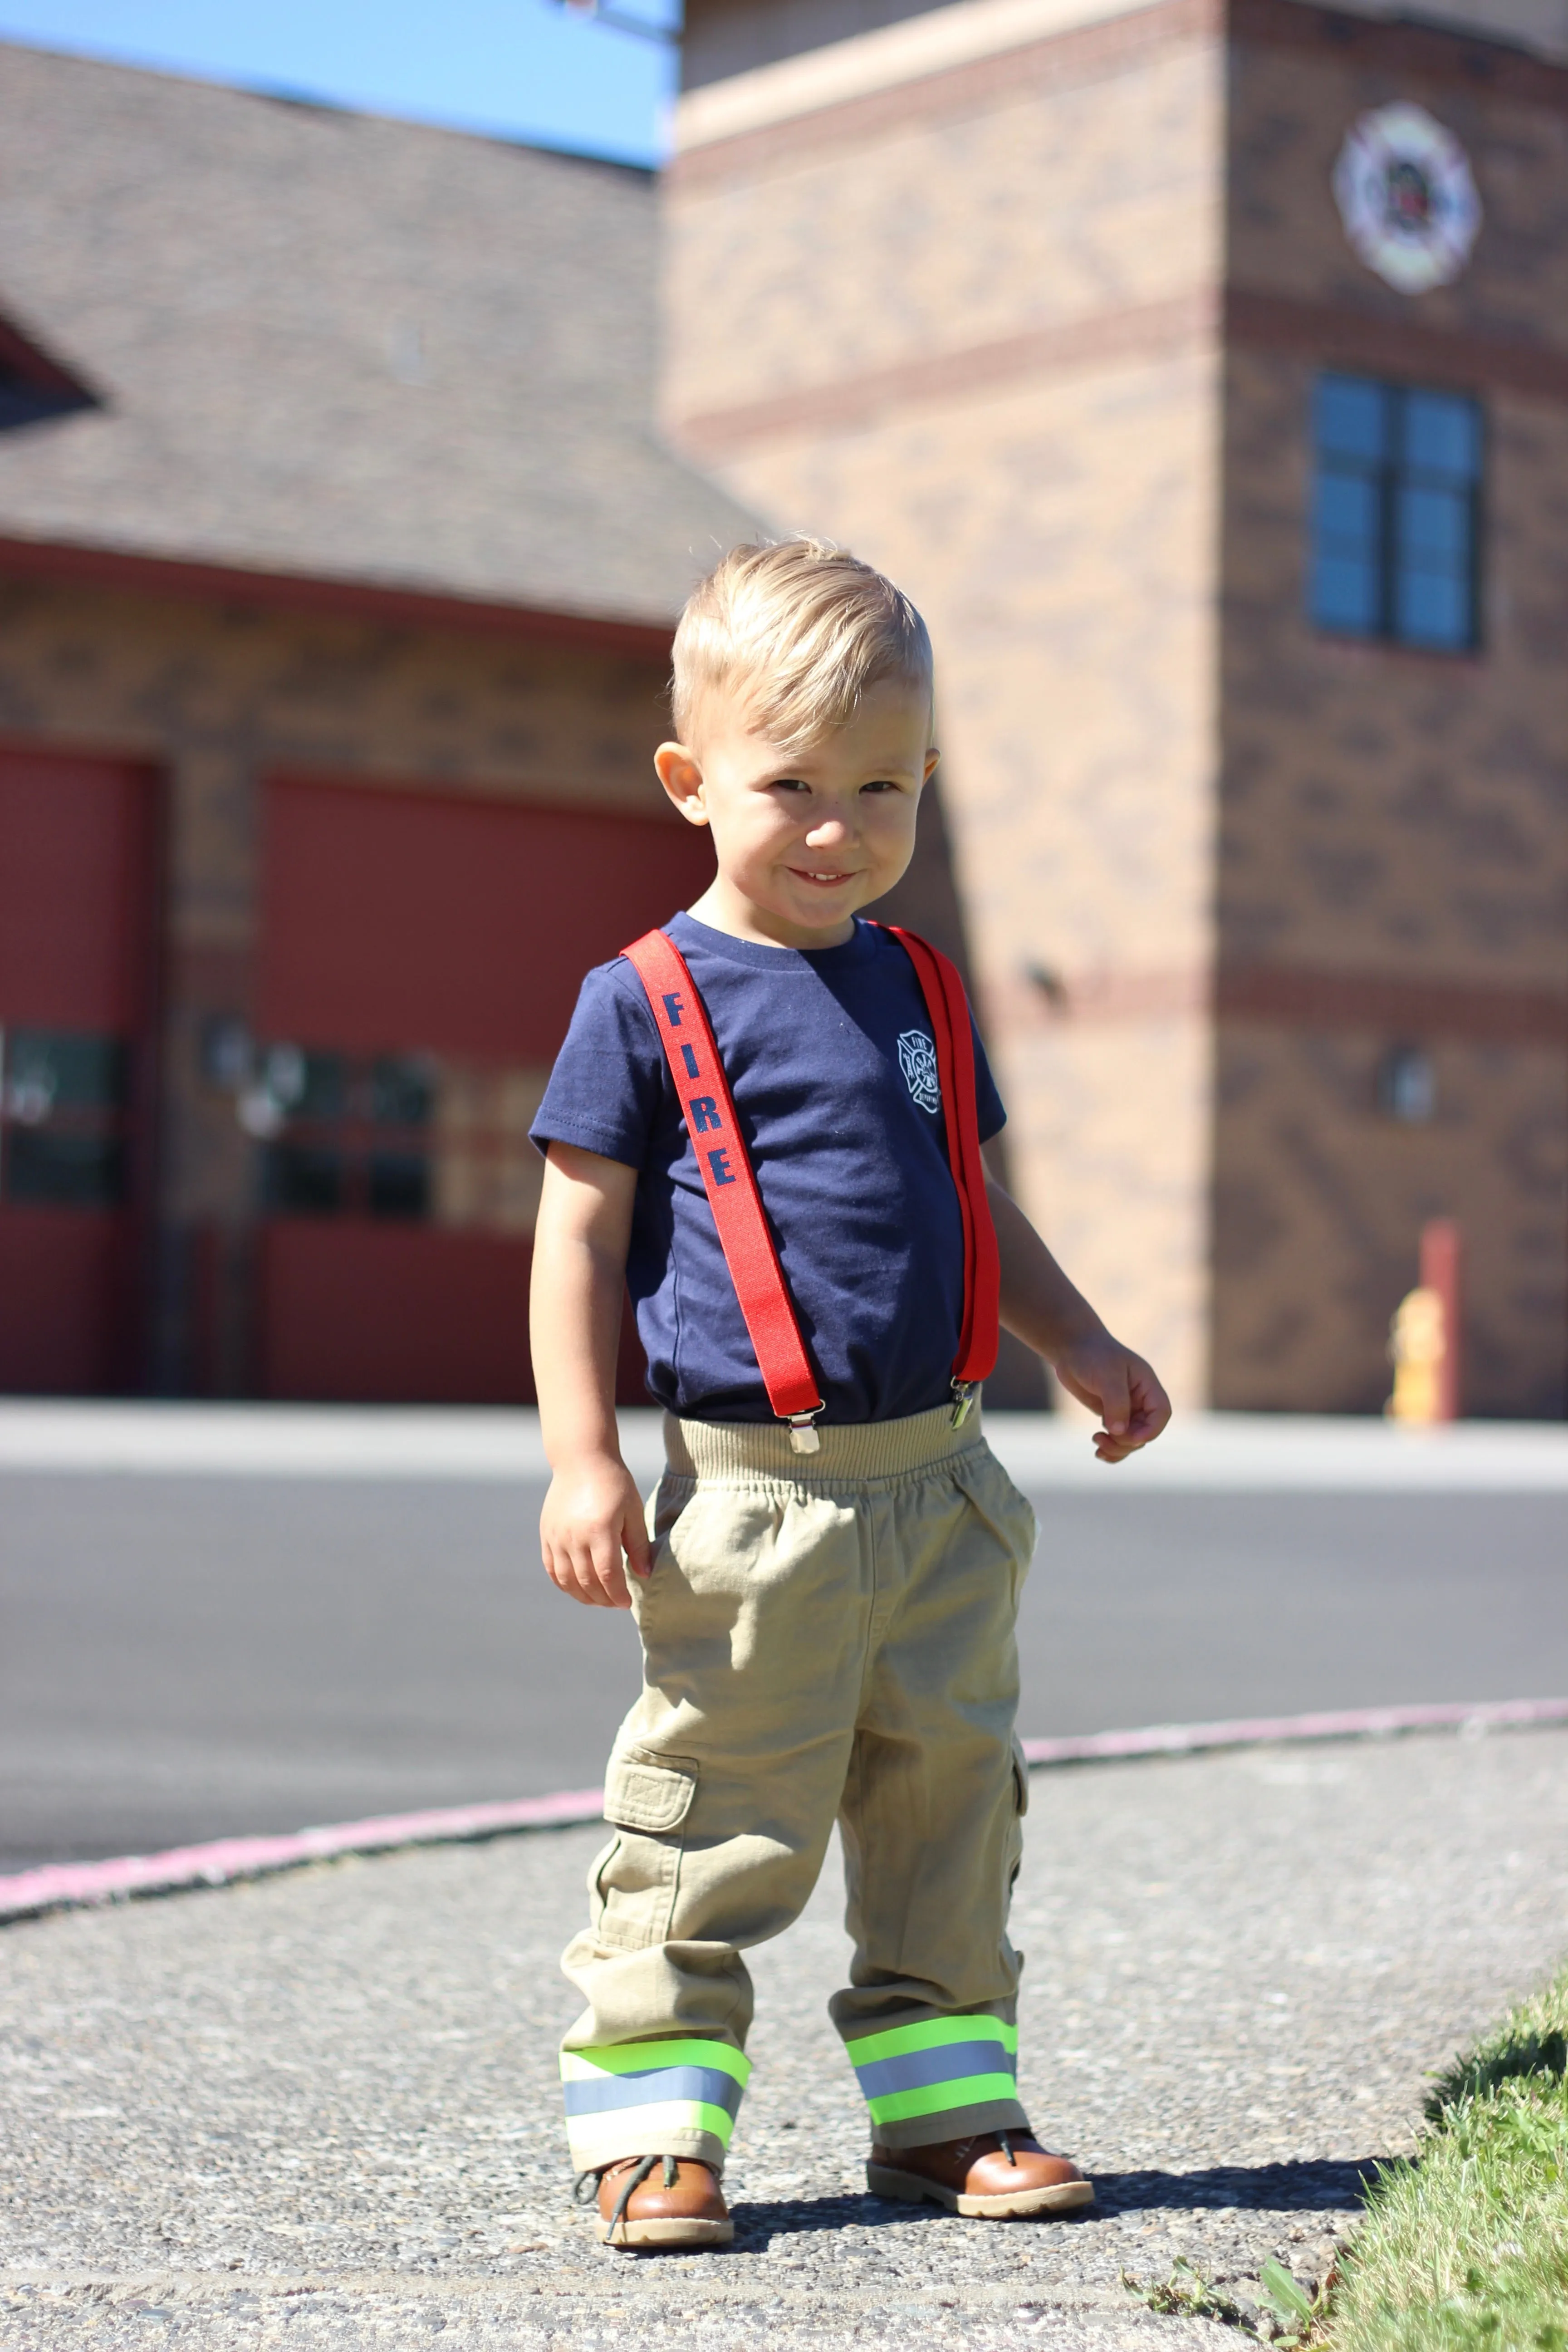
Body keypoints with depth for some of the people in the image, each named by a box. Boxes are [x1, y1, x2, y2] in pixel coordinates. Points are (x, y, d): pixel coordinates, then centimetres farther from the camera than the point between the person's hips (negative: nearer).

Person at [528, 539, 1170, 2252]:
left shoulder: (913, 989, 13)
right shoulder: (647, 1002, -5)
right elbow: (580, 1230, -4)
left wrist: (1083, 1350, 17)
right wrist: (582, 1458, -10)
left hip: (936, 1485, 6)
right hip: (748, 1495, -6)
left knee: (952, 1802, 11)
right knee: (716, 1823, -2)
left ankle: (946, 2108, 22)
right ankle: (651, 2114, 9)